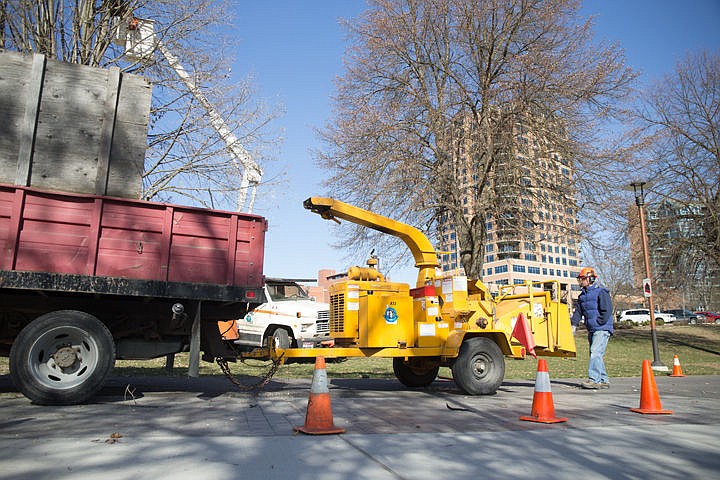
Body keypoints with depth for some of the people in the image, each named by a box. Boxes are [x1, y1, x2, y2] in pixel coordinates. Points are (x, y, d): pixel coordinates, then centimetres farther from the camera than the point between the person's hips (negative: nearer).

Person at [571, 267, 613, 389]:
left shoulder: (601, 292, -8)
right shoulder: (582, 295, 16)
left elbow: (607, 310, -13)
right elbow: (578, 311, 17)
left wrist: (599, 324, -13)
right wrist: (574, 325, 5)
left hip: (602, 329, -8)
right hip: (591, 330, 8)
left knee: (595, 353, -17)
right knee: (597, 355, 10)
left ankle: (594, 379, -19)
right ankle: (604, 380, 17)